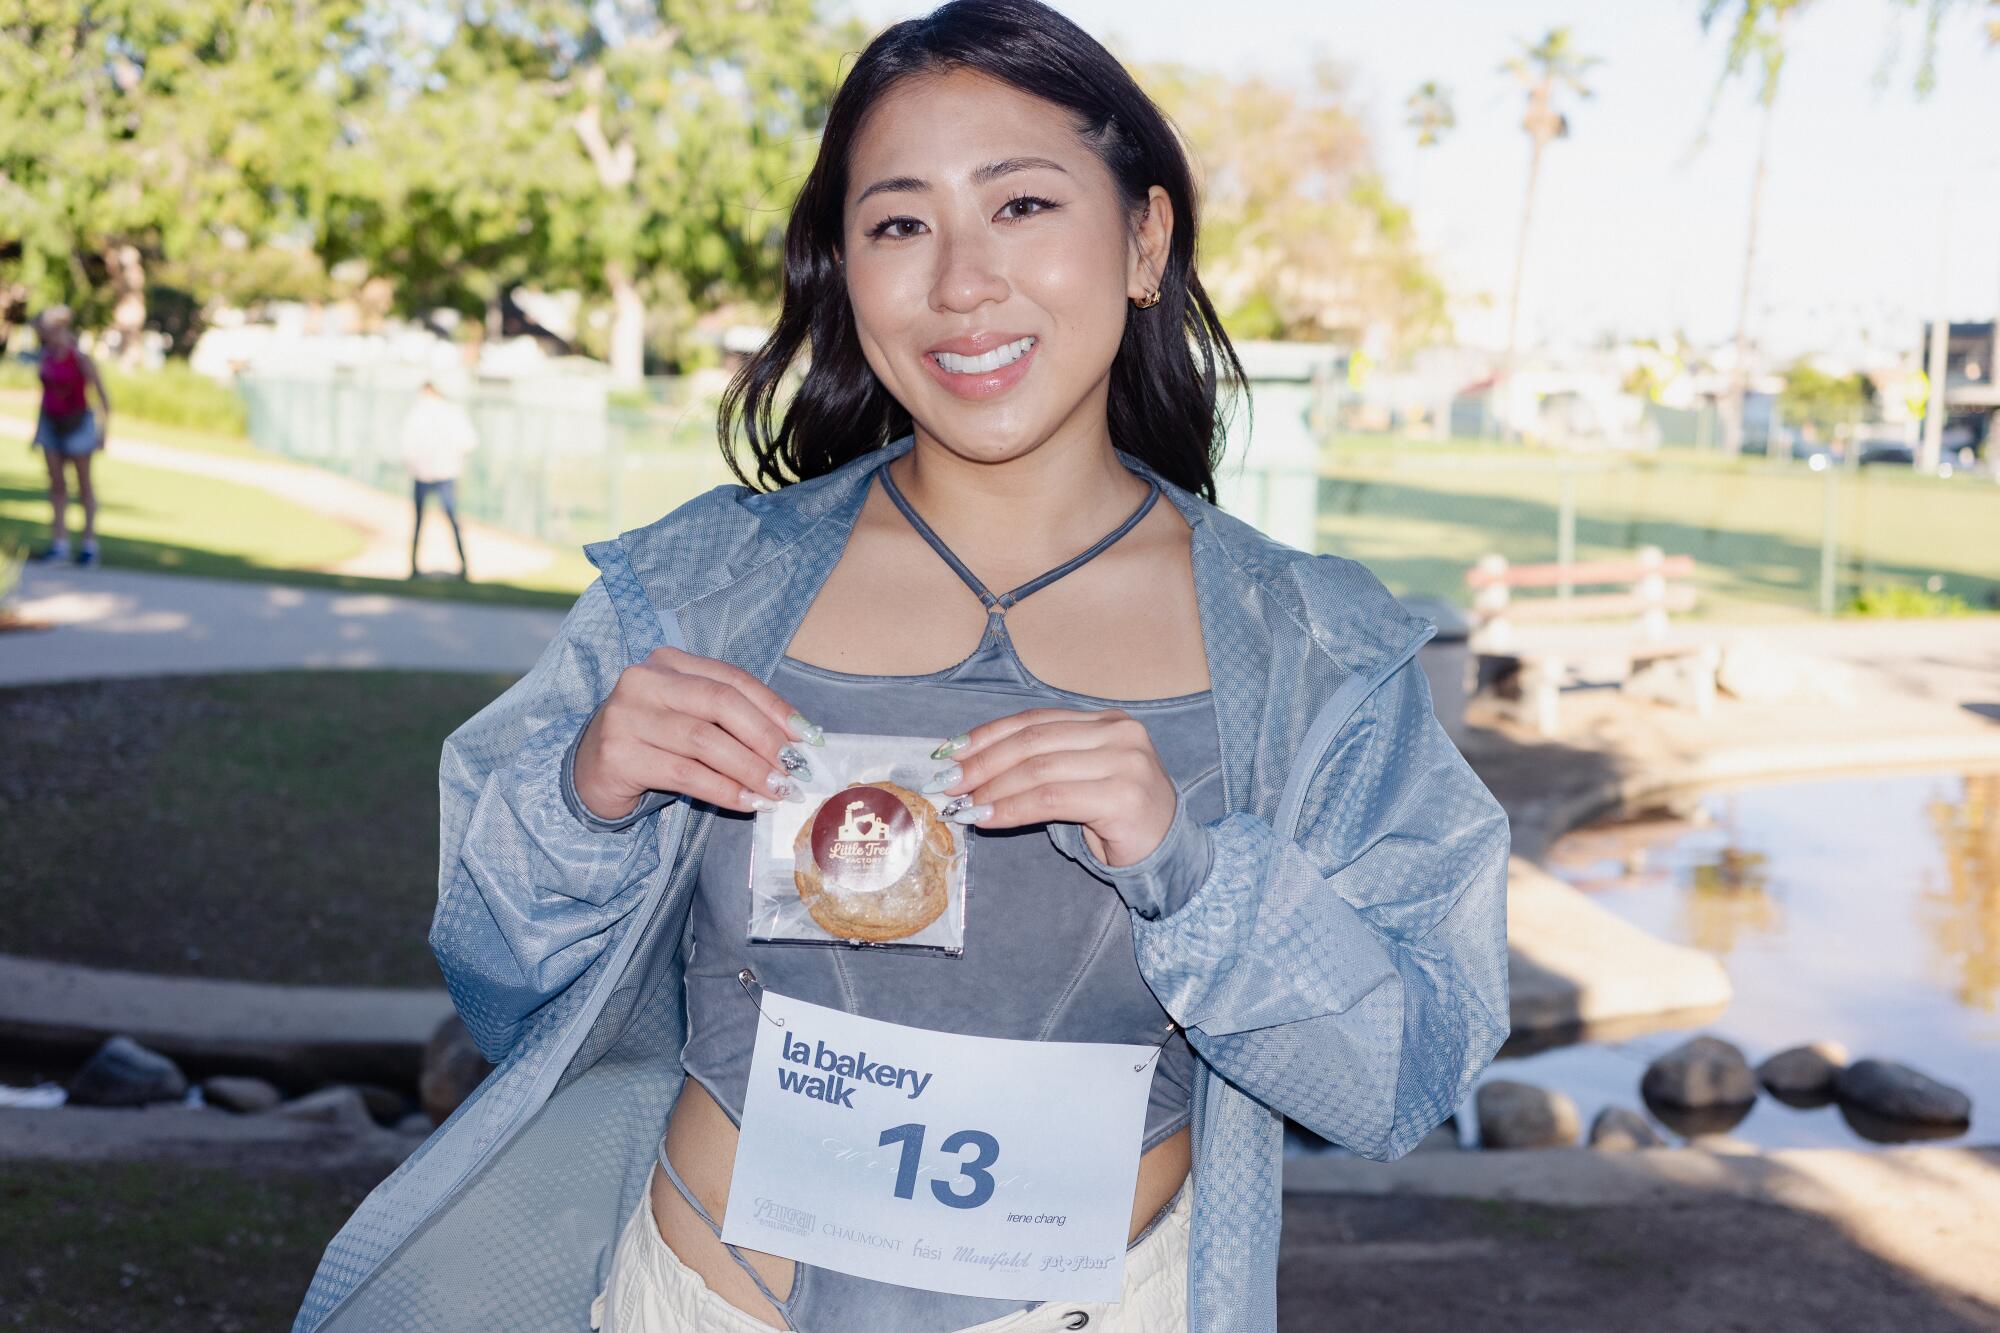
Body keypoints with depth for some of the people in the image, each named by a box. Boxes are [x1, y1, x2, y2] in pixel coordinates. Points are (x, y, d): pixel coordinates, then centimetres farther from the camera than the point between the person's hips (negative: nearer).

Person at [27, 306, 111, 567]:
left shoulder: (81, 359, -16)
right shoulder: (47, 355, 2)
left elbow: (103, 395, -13)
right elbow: (46, 391, 12)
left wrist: (104, 430, -14)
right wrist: (38, 428, 14)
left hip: (77, 425, -5)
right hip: (51, 425, 6)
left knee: (84, 485, 5)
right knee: (56, 484, 3)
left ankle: (89, 544, 11)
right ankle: (59, 544, 4)